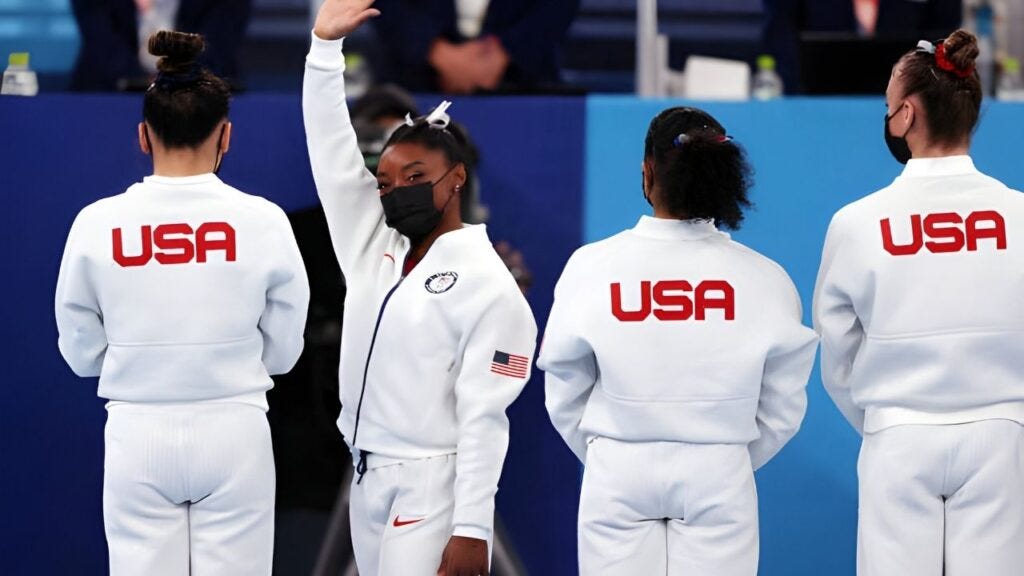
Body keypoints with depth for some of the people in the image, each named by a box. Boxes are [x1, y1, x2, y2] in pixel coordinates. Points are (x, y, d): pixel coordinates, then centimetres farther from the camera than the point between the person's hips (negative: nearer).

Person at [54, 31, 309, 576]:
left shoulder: (98, 224, -6)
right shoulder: (262, 221, -7)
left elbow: (81, 352, 3)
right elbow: (283, 350, 2)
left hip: (139, 435, 0)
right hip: (233, 433, 0)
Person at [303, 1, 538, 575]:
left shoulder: (487, 285, -9)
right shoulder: (373, 251, 10)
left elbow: (483, 418, -14)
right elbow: (333, 154, 5)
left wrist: (472, 528, -20)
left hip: (433, 487, -7)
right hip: (369, 480, 7)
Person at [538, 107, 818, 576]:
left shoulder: (591, 267, -6)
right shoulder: (764, 278, -4)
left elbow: (565, 397, 1)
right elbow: (782, 410, 3)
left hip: (617, 480, 0)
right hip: (721, 480, 0)